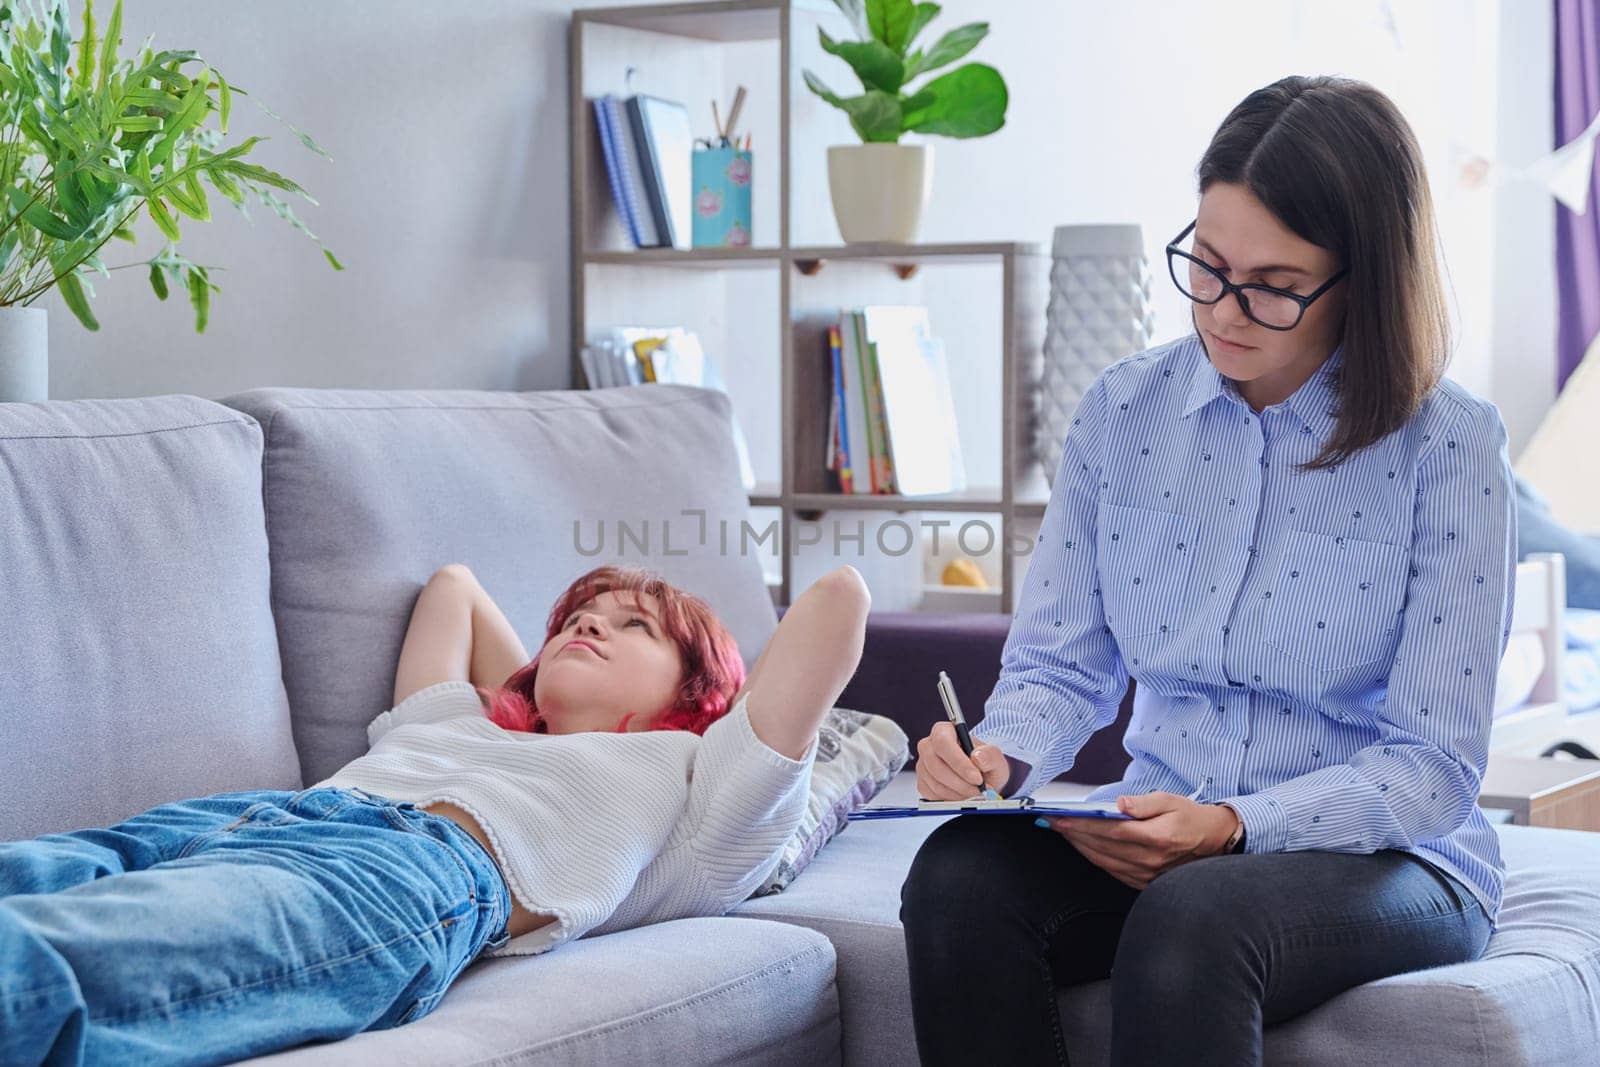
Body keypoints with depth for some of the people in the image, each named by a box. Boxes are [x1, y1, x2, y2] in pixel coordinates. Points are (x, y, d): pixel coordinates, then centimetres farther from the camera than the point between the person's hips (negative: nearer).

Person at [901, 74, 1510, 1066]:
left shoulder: (1449, 446, -8)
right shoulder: (1126, 408, 5)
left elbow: (1432, 767, -11)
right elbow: (1059, 664, 10)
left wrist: (1234, 827, -26)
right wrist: (1002, 755, -14)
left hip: (1392, 865, -4)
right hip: (1161, 836, 5)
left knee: (1190, 917, -39)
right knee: (959, 873, -27)